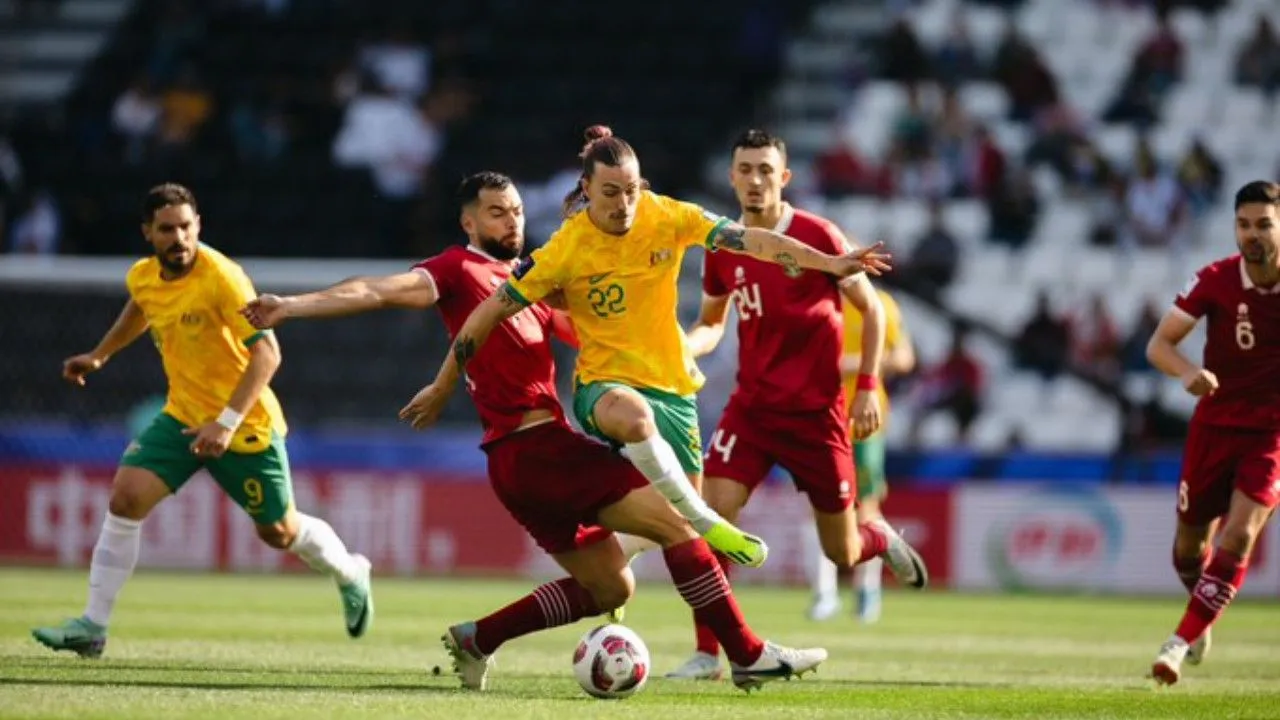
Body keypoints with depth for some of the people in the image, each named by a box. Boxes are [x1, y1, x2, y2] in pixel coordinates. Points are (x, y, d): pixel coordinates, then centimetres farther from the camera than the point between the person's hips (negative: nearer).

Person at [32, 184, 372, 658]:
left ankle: (351, 575, 43)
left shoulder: (221, 277, -25)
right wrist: (100, 355, 25)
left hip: (247, 427, -5)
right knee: (126, 499, -15)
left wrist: (227, 422, -34)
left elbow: (267, 353, -28)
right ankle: (93, 626, -10)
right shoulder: (142, 277, -3)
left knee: (280, 532, 10)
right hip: (182, 418, 5)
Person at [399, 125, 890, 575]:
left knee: (675, 512, 8)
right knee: (633, 415, -42)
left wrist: (829, 263, -19)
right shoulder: (564, 250, -16)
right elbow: (492, 311, -11)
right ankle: (705, 523, -30)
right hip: (606, 384, -5)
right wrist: (442, 387, -8)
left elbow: (746, 239, -11)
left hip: (674, 386, 5)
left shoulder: (666, 218, -7)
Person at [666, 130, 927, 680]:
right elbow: (712, 324, 17)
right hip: (751, 408, 3)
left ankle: (881, 539, 44)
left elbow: (871, 308, -2)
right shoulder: (723, 248, 1)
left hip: (816, 409, -3)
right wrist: (684, 347, -6)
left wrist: (867, 386, -9)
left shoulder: (817, 236, -10)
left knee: (841, 554, 6)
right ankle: (706, 654, -11)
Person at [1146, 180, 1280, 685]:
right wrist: (1188, 372, -36)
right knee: (1190, 545, 10)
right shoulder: (1216, 280, -12)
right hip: (1214, 426, 1)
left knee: (1239, 535, -19)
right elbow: (1159, 345, -14)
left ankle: (1181, 642, -14)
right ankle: (1202, 622, 42)